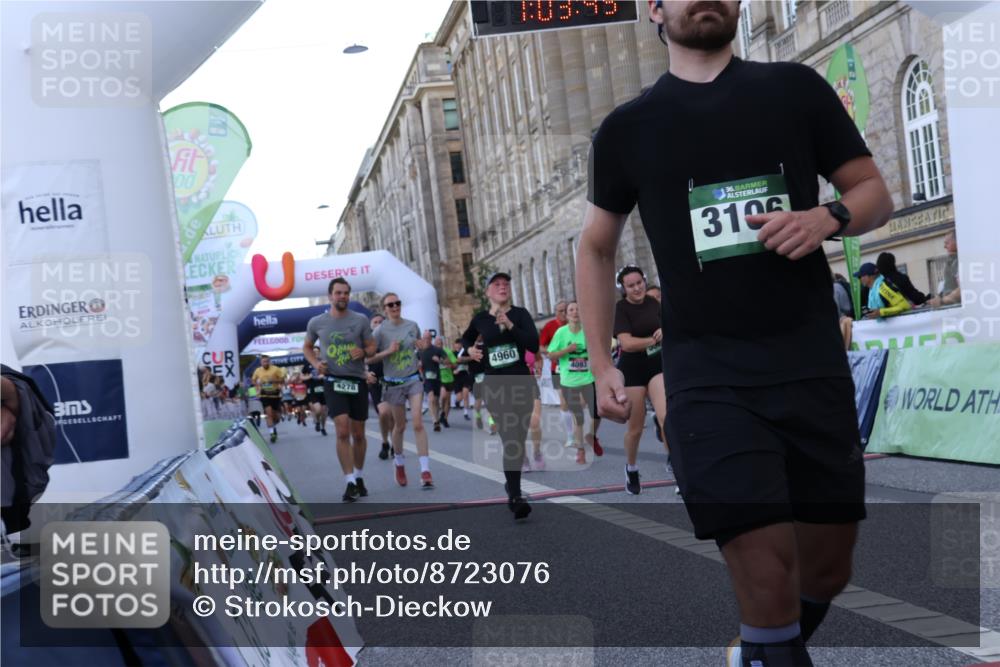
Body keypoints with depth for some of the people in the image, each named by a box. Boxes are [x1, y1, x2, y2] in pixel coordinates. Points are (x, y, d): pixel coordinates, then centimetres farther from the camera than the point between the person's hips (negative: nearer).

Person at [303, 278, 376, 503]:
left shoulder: (361, 320, 0)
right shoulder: (316, 322, 2)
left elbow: (372, 347, 5)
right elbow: (307, 347, 17)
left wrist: (364, 352, -18)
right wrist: (315, 363, -3)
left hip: (358, 381, 1)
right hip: (333, 381, -1)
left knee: (358, 434, 10)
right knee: (342, 431, -15)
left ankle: (359, 478, 28)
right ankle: (350, 483, -13)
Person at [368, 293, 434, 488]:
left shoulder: (412, 325, 1)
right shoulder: (380, 331, -8)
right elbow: (369, 358, -6)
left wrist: (425, 346, -6)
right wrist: (388, 351, -20)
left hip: (414, 379, 1)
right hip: (394, 383, -1)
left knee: (418, 423, -11)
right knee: (399, 426, 11)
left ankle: (425, 471, -15)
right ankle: (399, 464, 35)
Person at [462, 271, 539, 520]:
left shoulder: (520, 314, -1)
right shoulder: (480, 318, 4)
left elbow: (534, 345, -14)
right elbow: (466, 338, 25)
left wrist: (510, 325, -23)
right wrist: (470, 349, 3)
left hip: (522, 384, 1)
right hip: (495, 386, -1)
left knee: (518, 439, 10)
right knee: (510, 440, -12)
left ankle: (512, 483, 31)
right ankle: (515, 496, -14)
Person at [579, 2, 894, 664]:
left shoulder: (795, 87, 7)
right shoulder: (627, 127, 8)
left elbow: (875, 193, 11)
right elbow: (597, 246, 16)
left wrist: (827, 218, -12)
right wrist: (602, 365, 9)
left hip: (812, 359, 2)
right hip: (705, 369, -1)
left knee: (828, 566, 10)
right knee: (764, 562, -14)